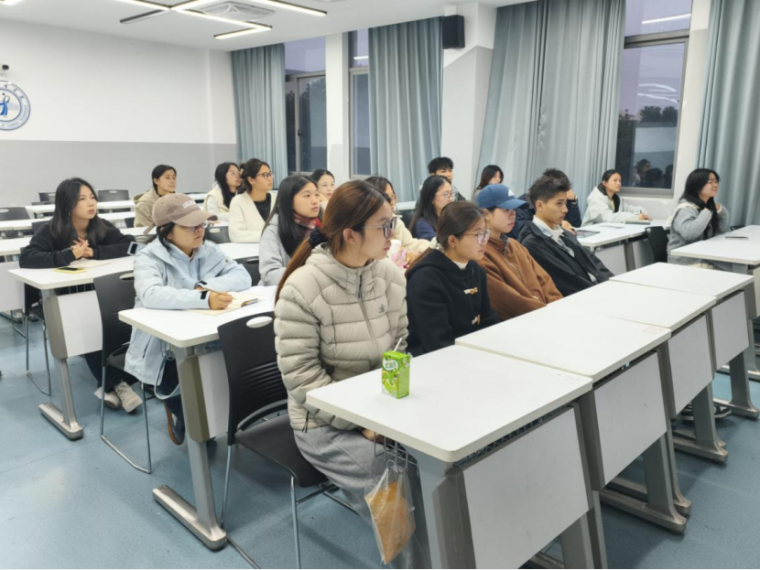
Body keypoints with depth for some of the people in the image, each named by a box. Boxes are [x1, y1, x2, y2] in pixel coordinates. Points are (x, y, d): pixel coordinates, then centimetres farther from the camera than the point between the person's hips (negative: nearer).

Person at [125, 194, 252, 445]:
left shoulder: (208, 250, 4)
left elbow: (242, 276, -5)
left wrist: (208, 287, -23)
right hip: (163, 350, -4)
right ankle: (182, 418, 6)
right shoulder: (149, 258, -12)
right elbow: (150, 295, -32)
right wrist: (204, 299, -45)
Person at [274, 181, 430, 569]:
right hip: (327, 423, -5)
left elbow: (402, 346, 4)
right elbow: (300, 376, -18)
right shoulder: (302, 289, -18)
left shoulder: (391, 276, -2)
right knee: (408, 487, -21)